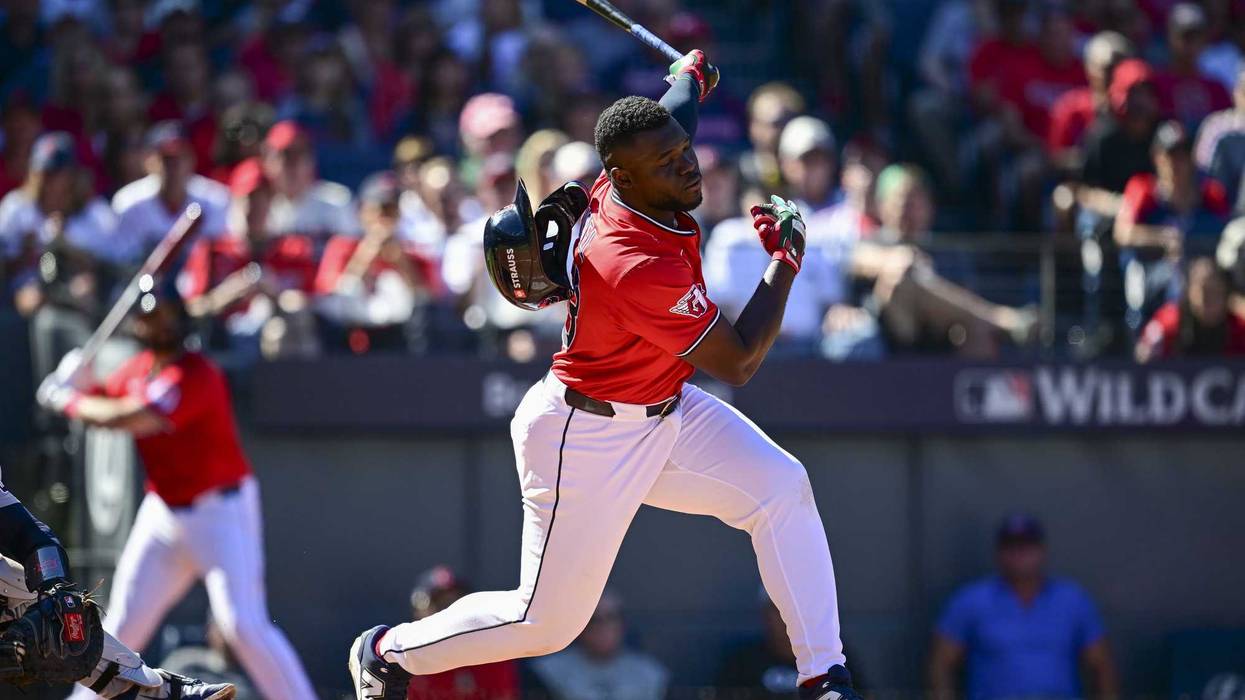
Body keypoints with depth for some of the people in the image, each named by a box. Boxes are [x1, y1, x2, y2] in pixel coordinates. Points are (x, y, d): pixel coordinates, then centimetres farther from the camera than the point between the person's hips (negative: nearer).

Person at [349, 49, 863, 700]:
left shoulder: (624, 184, -10)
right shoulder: (635, 267, -36)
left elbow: (672, 112, 18)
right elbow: (737, 364, -26)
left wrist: (691, 73, 39)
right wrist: (786, 260, -17)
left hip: (665, 414, 9)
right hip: (586, 442, -9)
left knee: (780, 486, -9)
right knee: (548, 619, 3)